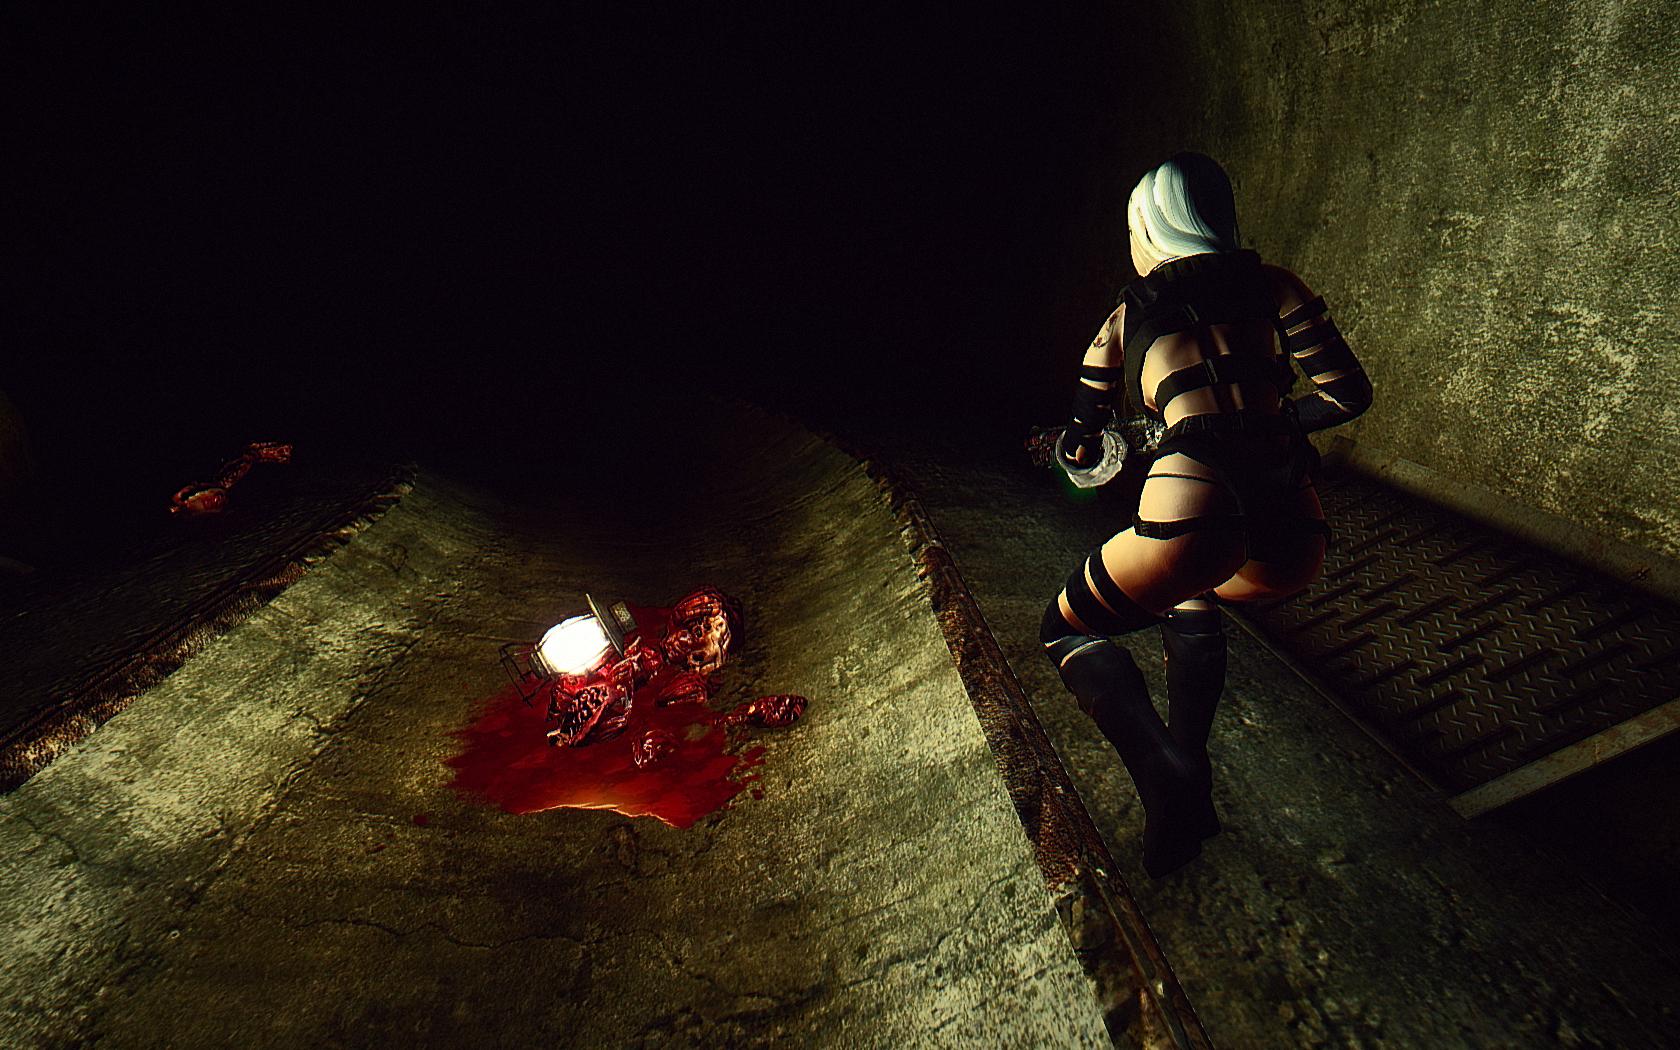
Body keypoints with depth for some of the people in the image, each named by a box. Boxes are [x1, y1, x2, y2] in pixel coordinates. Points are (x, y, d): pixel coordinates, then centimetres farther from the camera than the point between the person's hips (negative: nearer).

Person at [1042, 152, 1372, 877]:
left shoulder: (1126, 318, 18)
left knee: (1066, 630, 18)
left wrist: (1077, 453, 51)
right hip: (1295, 540, 5)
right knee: (1191, 594, 36)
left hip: (1196, 512, -4)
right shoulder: (1273, 288, 19)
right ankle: (1191, 778, 29)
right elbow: (1349, 394, 15)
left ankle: (1166, 779, -7)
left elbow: (1080, 449, 27)